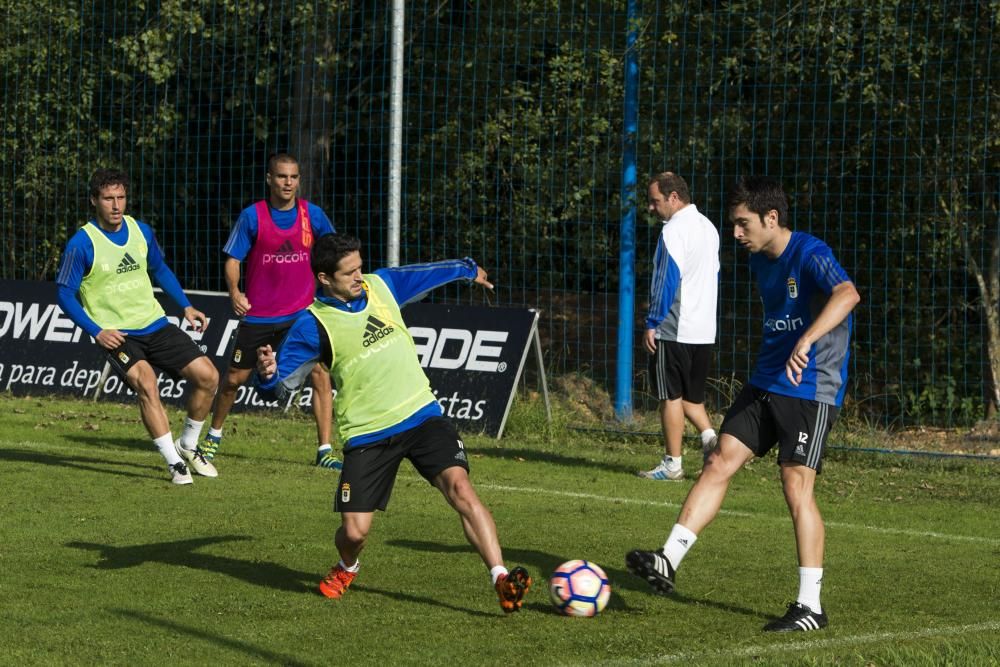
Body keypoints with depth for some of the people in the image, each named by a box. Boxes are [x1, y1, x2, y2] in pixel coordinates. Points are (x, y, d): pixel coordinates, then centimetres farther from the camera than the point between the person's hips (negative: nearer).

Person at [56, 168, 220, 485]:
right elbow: (65, 294, -8)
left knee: (207, 376, -3)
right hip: (116, 335, -6)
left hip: (155, 325, 6)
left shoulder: (141, 231, 4)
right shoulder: (82, 243, -12)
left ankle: (188, 446, 19)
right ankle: (174, 463, -25)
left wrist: (186, 307, 14)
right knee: (145, 382, -31)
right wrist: (97, 332, -17)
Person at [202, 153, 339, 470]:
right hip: (257, 314, -1)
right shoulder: (252, 216, -8)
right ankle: (214, 435, 34)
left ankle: (325, 450, -7)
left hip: (302, 313, 1)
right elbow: (233, 258, -4)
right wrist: (234, 292, -20)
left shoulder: (312, 214, -2)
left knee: (320, 373, -14)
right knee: (234, 378, 8)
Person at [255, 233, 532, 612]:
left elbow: (426, 274, 25)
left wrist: (467, 270, 42)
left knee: (459, 487, -22)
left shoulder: (381, 285, 5)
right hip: (366, 435, -2)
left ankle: (502, 581, -27)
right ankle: (347, 569, 32)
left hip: (422, 415, 3)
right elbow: (281, 385, -8)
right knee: (354, 532, -7)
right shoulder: (312, 325, -8)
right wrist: (267, 374, -32)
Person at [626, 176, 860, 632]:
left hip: (811, 390, -8)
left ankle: (810, 607, -4)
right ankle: (668, 561, -2)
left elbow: (847, 295, -37)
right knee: (720, 462, -1)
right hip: (765, 384, 8)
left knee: (796, 488, -9)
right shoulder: (759, 260, 10)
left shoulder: (810, 254, -17)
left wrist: (807, 340, -49)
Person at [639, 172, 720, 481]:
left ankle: (672, 464, 2)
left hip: (673, 330, -8)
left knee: (671, 396, -1)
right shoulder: (708, 228, 14)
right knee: (691, 394, 17)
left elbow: (666, 281, -18)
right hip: (704, 331, 9)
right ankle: (709, 435, -3)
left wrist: (652, 324, -14)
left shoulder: (674, 231, -14)